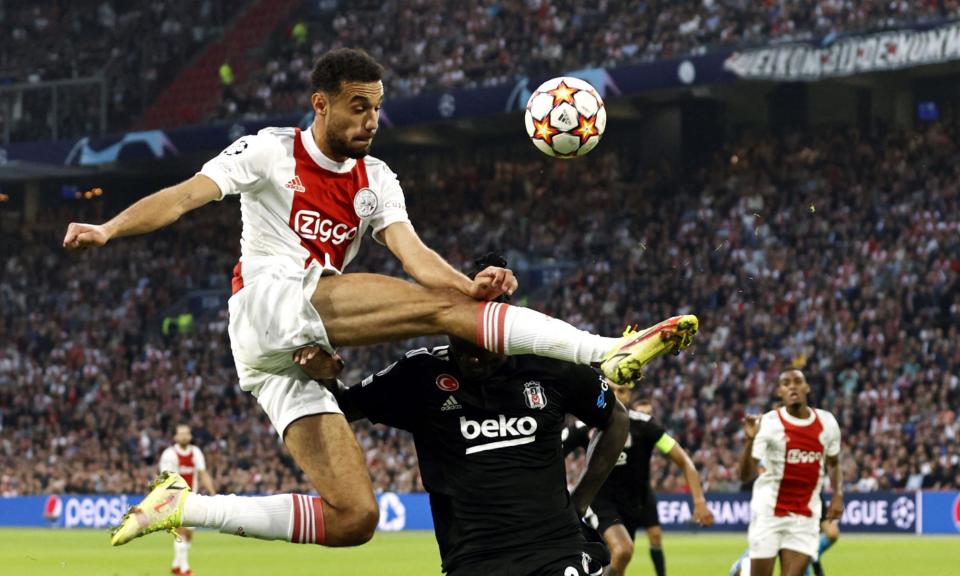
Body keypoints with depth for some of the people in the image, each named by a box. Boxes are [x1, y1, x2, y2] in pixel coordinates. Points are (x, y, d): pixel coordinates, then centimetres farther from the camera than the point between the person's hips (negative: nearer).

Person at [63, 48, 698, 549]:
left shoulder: (376, 181, 18)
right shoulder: (271, 152, 5)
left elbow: (411, 251, 1)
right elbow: (185, 195, -5)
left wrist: (471, 284, -19)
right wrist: (109, 229, -21)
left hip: (297, 353, 7)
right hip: (270, 300, -7)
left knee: (354, 517, -3)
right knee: (440, 307, -21)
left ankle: (181, 506, 3)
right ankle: (609, 351, -28)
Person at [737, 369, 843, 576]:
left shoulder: (827, 422, 2)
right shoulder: (768, 423, -10)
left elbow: (833, 463, 21)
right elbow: (745, 475, -16)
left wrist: (838, 495, 4)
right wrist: (750, 440, -32)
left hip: (805, 517, 2)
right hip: (769, 513, -2)